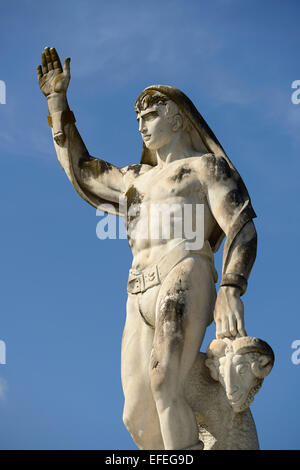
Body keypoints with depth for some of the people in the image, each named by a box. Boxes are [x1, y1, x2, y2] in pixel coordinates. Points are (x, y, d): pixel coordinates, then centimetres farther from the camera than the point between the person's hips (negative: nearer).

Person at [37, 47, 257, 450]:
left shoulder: (207, 166, 10)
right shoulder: (136, 179, 30)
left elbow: (242, 227, -3)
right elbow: (80, 169, 38)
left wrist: (231, 291, -21)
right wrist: (57, 99, 36)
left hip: (184, 282, -7)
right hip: (142, 296, 7)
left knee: (163, 385, -30)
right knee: (140, 419, -1)